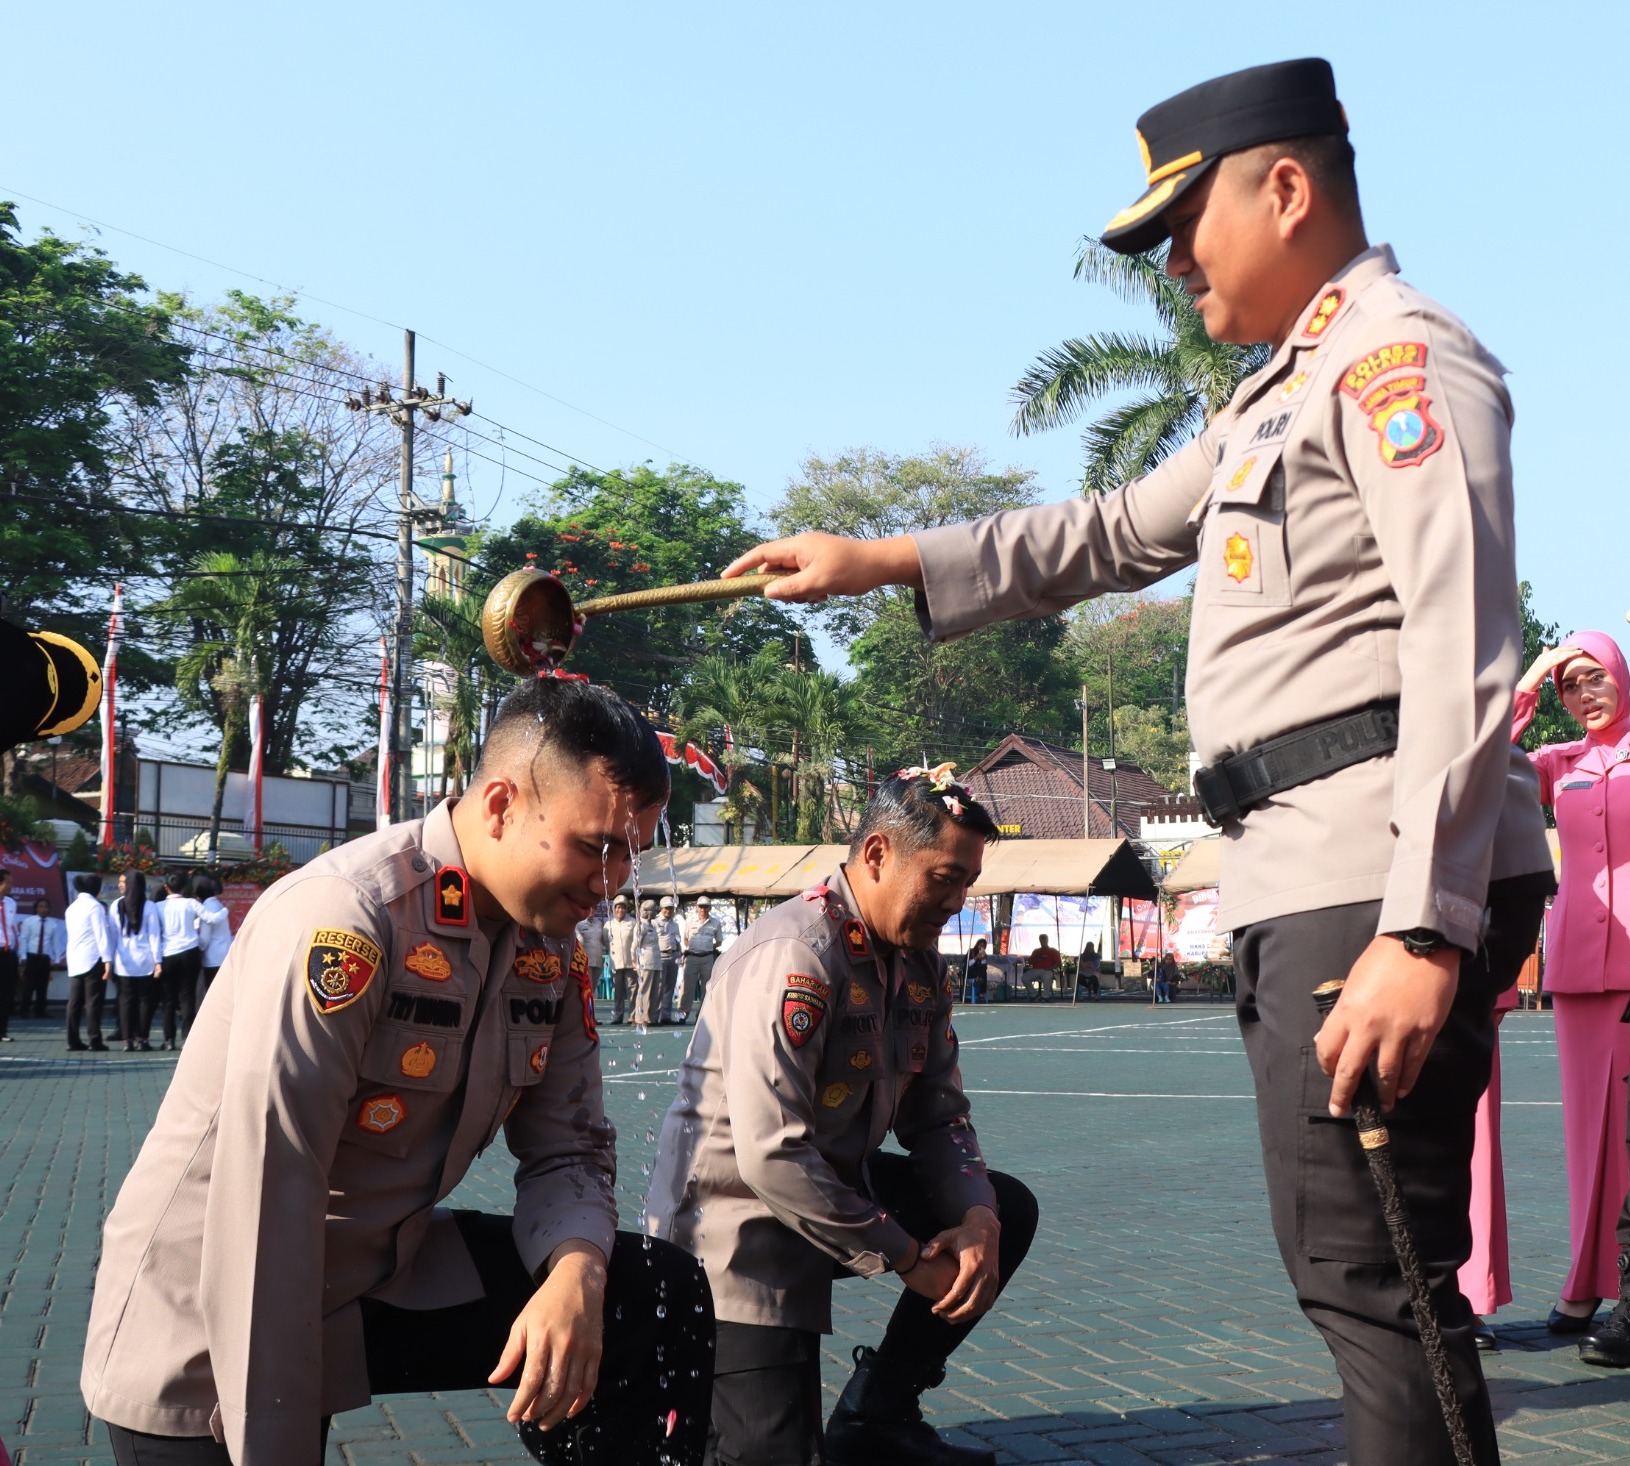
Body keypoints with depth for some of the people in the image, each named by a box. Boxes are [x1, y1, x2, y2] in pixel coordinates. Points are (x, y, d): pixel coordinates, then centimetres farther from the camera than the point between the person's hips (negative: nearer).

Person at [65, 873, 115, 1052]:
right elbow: (101, 934, -13)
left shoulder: (71, 908, 17)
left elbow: (70, 933, 19)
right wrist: (107, 959, -16)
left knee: (75, 1002, 6)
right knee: (93, 1001, -5)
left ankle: (74, 1041, 5)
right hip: (93, 959, -7)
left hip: (74, 960, 7)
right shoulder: (94, 906, -7)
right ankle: (95, 1040, -7)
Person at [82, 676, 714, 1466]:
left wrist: (576, 1269, -20)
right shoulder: (344, 918, -26)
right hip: (208, 1338, -6)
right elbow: (262, 1207, -28)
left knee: (666, 1302, -3)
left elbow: (567, 1149, 2)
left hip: (390, 1273, 7)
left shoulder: (553, 949, -2)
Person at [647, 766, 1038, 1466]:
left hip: (835, 1185, 9)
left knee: (1005, 1210, 6)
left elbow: (937, 1113, 7)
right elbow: (770, 1155, -30)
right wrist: (908, 1257, -21)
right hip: (740, 1218, -9)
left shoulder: (921, 960, 1)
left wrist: (976, 1214, -14)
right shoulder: (796, 954, -26)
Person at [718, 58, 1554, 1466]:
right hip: (1299, 876, 10)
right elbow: (1115, 536, 32)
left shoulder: (1400, 354, -7)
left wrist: (1423, 930, -25)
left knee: (1373, 1273, -10)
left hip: (1380, 879, -10)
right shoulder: (1274, 400, 25)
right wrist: (880, 561, 26)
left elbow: (1460, 653, -18)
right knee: (1346, 1263, 12)